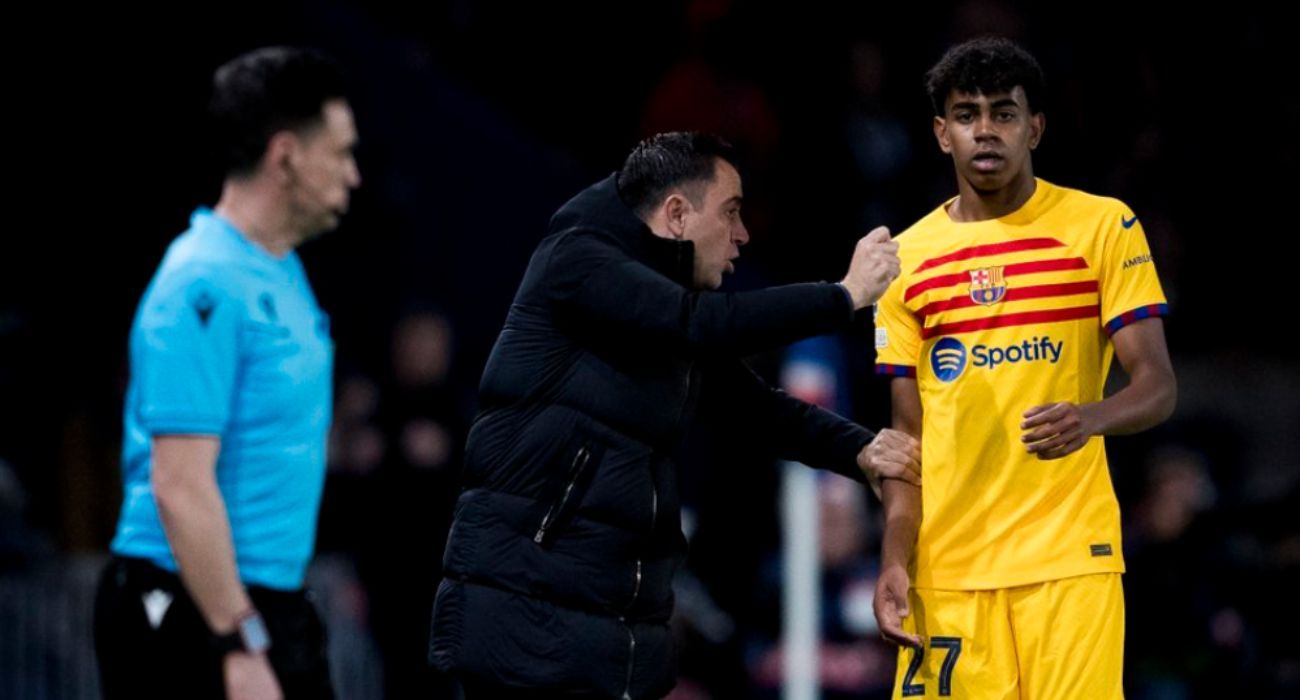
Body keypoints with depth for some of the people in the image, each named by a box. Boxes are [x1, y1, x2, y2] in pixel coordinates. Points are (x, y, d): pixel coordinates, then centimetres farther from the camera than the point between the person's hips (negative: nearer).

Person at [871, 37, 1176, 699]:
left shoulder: (1101, 227, 1)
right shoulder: (907, 258, 10)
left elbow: (1157, 388, -3)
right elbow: (908, 433, 12)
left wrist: (1090, 417, -25)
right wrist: (895, 558, 0)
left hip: (1068, 555, -3)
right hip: (947, 565, 3)